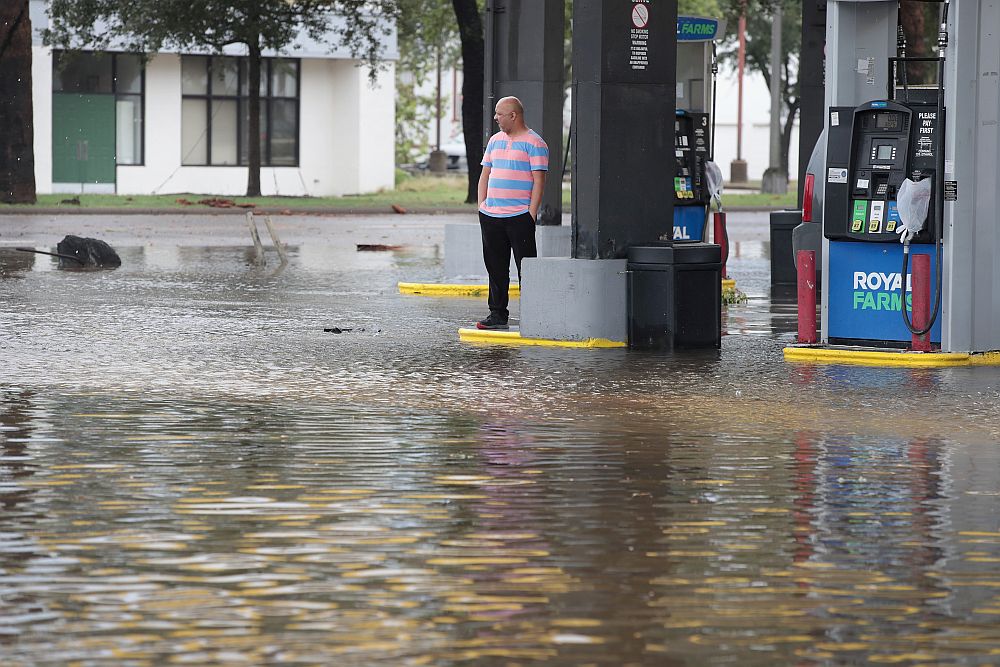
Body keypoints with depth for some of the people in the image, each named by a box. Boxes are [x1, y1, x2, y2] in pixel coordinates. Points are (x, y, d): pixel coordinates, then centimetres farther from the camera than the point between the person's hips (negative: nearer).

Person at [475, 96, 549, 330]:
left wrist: (531, 214, -14)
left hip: (519, 217, -7)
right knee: (495, 267, 10)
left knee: (526, 268, -5)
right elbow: (485, 174, 21)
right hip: (491, 215, 7)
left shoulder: (533, 143, -5)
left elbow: (539, 181, -9)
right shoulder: (495, 140, 16)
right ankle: (498, 314, 16)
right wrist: (481, 206, 10)